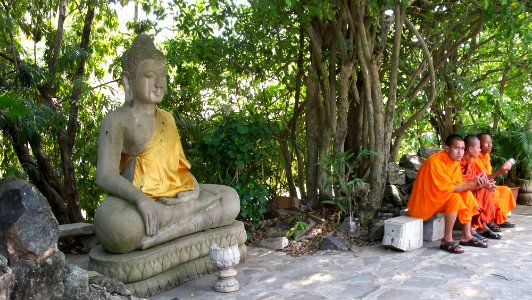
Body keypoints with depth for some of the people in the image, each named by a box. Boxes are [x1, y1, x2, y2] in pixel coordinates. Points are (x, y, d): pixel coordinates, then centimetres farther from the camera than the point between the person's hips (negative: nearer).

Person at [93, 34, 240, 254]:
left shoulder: (167, 118, 17)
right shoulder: (116, 121, -2)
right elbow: (105, 175, -13)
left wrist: (194, 188, -5)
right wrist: (141, 200, -30)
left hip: (172, 197, 7)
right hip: (134, 200, -7)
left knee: (230, 198, -12)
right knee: (114, 227, -39)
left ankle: (153, 238, -23)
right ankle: (198, 214, -24)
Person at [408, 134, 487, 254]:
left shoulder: (455, 161, 3)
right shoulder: (435, 161, -24)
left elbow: (458, 184, -2)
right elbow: (447, 188, -24)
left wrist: (474, 183, -20)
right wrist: (472, 184, -24)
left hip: (441, 198, 9)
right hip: (424, 201, -9)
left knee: (467, 195, -2)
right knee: (455, 198, -26)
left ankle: (466, 236, 3)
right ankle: (447, 240, -20)